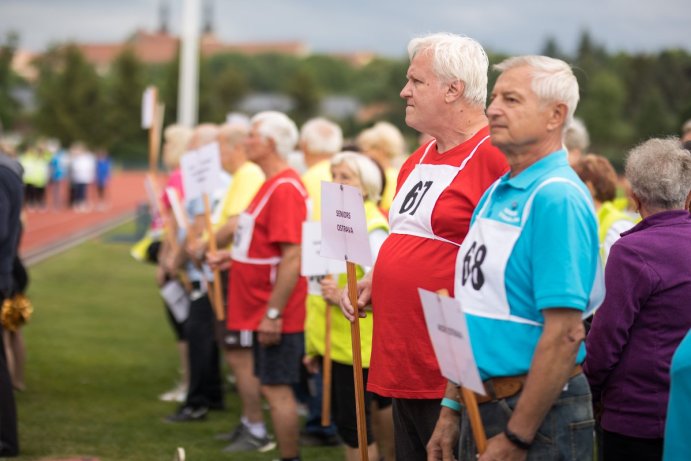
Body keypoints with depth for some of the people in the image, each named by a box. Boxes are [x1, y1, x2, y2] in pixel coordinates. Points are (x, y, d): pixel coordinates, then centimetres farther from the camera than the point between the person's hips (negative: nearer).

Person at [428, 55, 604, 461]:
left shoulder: (556, 197, -17)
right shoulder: (495, 194, 11)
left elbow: (565, 333, -23)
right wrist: (452, 409, 14)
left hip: (537, 414, -8)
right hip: (480, 410, 9)